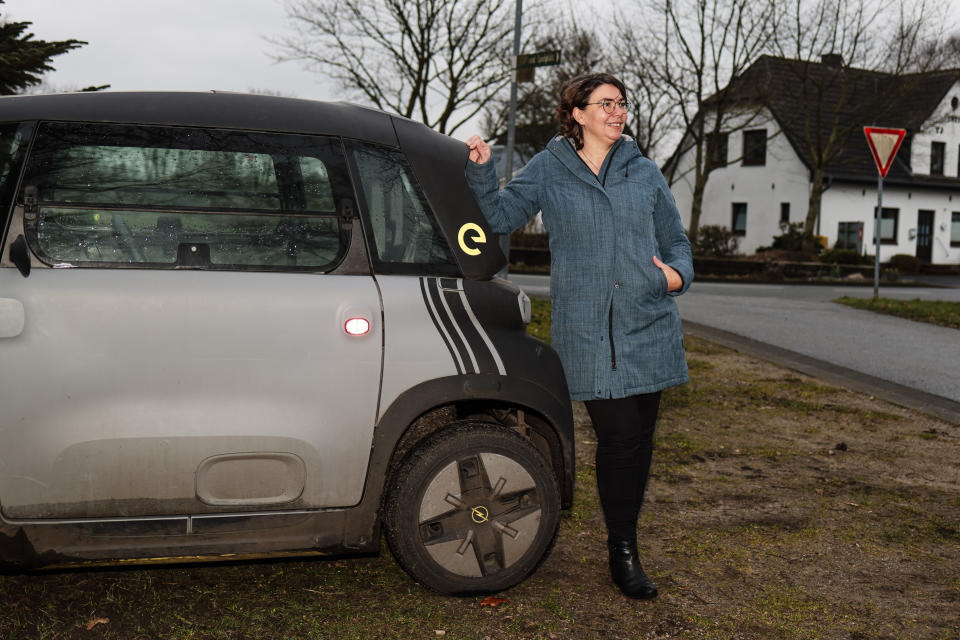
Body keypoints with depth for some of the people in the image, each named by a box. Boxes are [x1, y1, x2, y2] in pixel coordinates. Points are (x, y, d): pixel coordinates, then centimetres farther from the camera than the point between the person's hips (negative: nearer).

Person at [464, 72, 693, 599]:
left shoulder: (645, 173, 14)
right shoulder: (548, 170, 7)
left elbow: (676, 240, 19)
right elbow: (501, 217, 6)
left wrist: (678, 273, -1)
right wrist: (482, 170, -8)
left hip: (649, 326, 3)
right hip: (587, 331, -3)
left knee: (638, 440, 7)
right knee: (617, 437, -8)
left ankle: (626, 546, 25)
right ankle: (623, 553, 10)